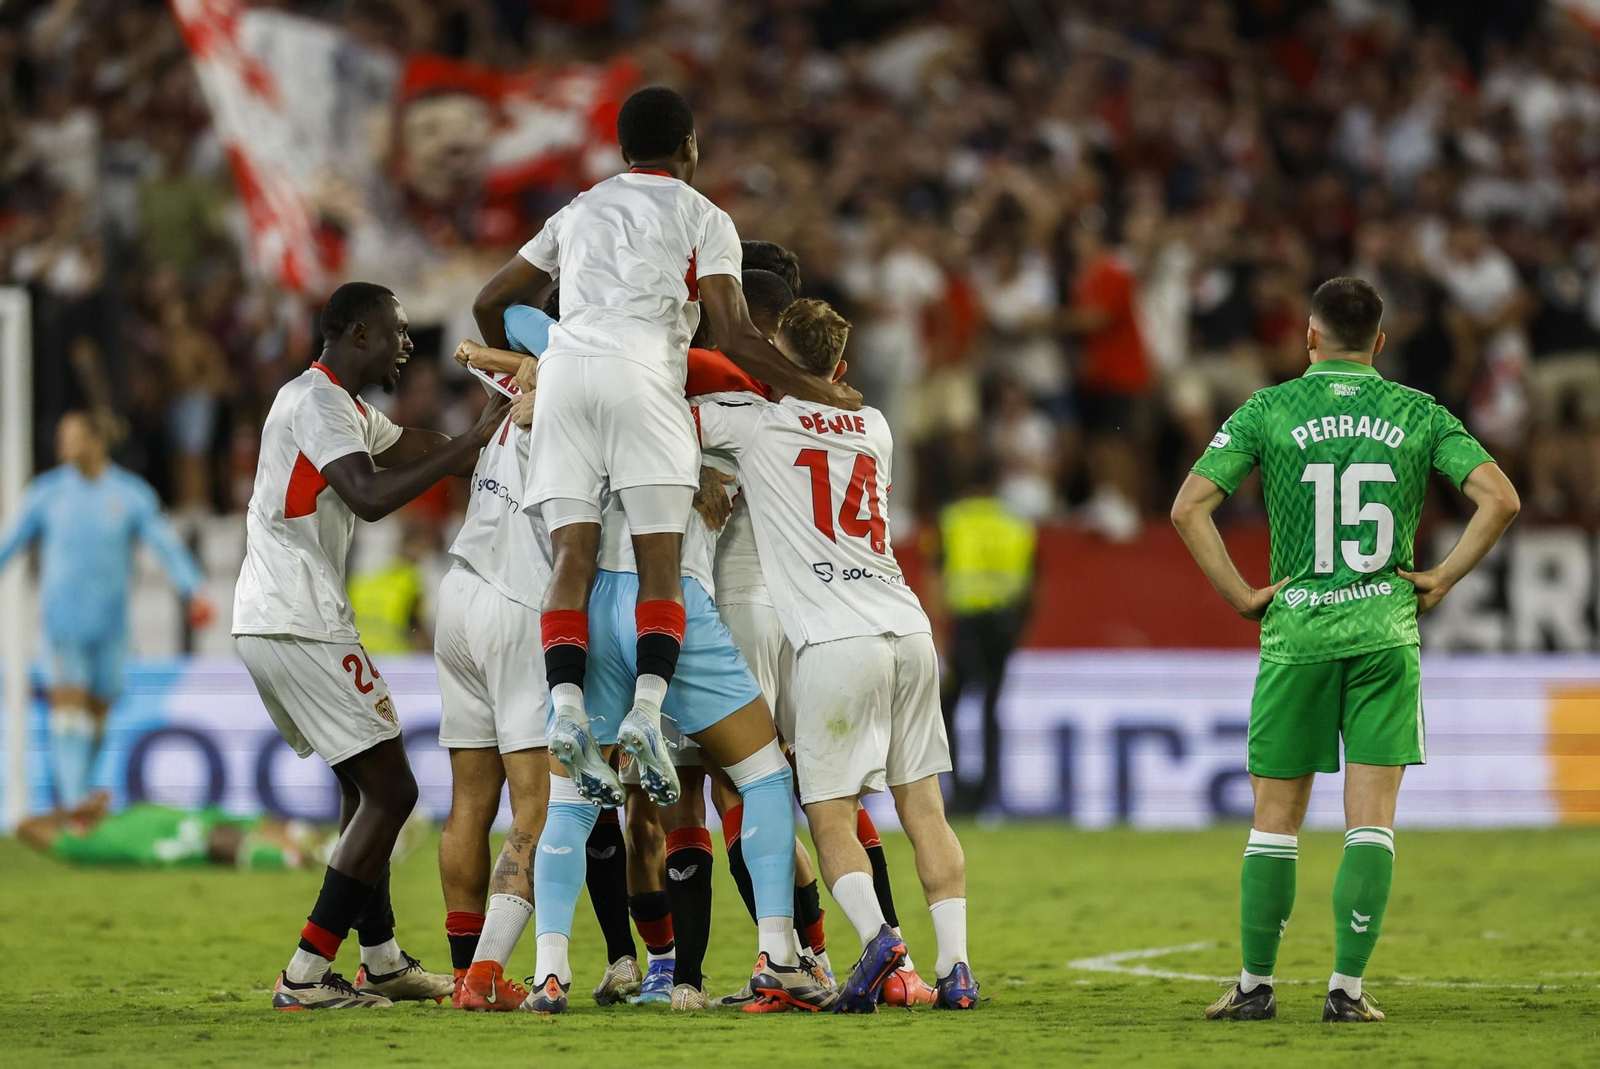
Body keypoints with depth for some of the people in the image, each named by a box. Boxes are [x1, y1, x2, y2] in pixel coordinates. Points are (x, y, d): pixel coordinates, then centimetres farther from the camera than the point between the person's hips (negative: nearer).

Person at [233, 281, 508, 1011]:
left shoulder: (346, 407, 19)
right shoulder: (319, 402, -13)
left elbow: (434, 455, 24)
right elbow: (372, 497, -26)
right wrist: (476, 439, -23)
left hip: (270, 623, 11)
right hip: (300, 624, -11)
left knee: (365, 787, 21)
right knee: (391, 790, -8)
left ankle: (383, 961, 29)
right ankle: (305, 977, -11)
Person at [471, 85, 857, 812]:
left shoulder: (578, 213, 29)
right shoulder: (702, 218, 15)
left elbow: (490, 303, 33)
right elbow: (735, 337, 5)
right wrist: (818, 392, 15)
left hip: (563, 368, 4)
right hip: (641, 373, -4)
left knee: (572, 554, -4)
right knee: (660, 562, -6)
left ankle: (566, 706, -22)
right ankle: (648, 705, -27)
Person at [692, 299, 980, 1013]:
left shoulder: (756, 422, 2)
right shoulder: (873, 428, 19)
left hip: (837, 644, -5)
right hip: (910, 632, 5)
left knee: (830, 817, -2)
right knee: (923, 806, 7)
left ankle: (876, 933, -25)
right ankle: (955, 966, -2)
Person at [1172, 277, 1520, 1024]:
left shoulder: (1268, 411, 0)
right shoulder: (1418, 414, 3)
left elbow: (1189, 507, -6)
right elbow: (1499, 499, -7)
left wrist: (1243, 596, -1)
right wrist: (1442, 579, 1)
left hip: (1296, 633, 0)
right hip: (1385, 632, 0)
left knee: (1275, 820, 9)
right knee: (1371, 820, 1)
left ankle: (1255, 985, 12)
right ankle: (1346, 988, -4)